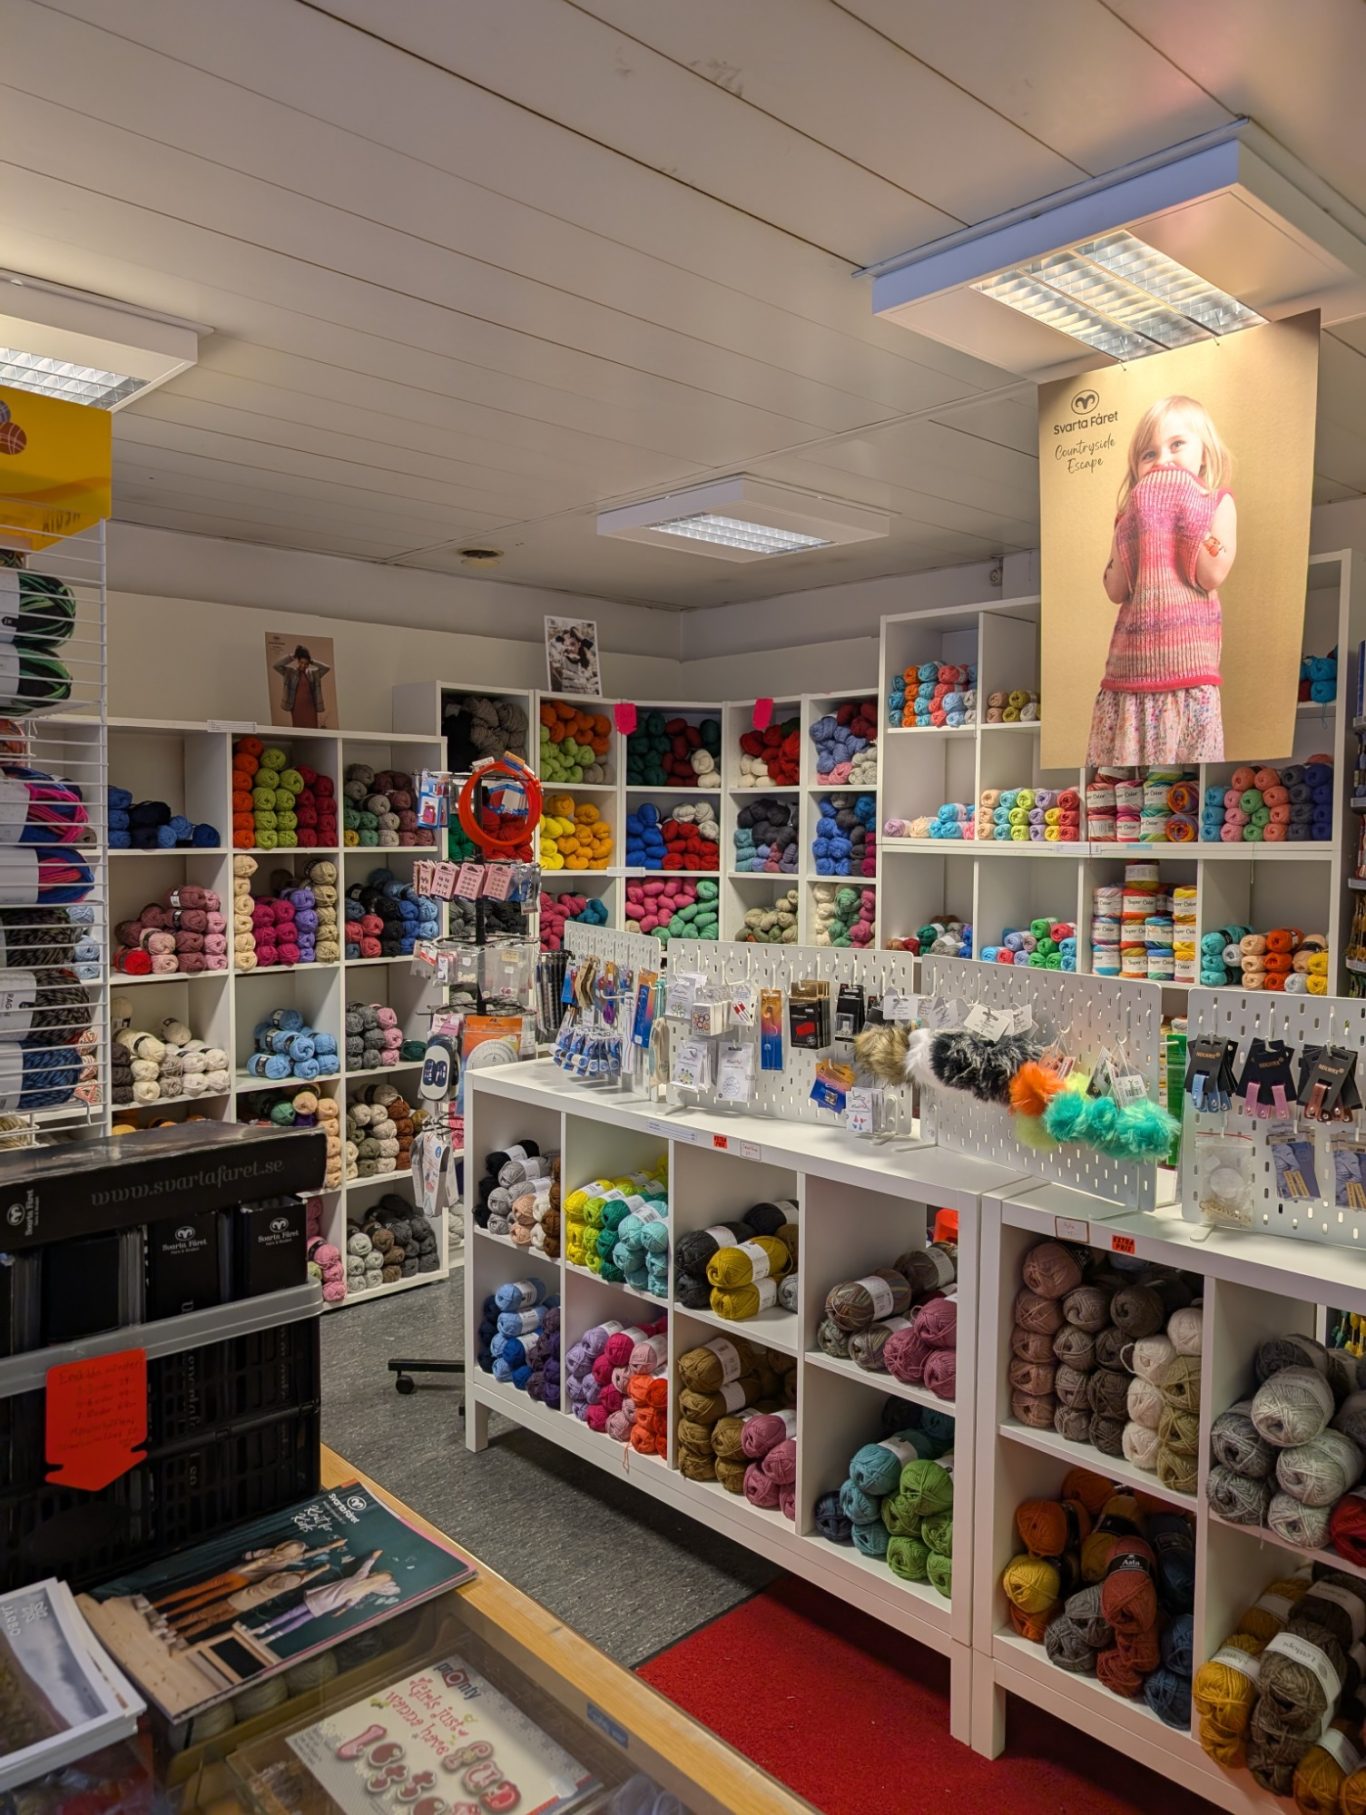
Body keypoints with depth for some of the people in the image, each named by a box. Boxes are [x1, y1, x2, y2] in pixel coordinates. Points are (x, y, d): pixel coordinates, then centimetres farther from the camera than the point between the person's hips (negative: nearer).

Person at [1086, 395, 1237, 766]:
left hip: (1188, 654, -3)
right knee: (1122, 749, 2)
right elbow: (1116, 592, 2)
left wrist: (1189, 514, -11)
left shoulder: (1217, 502, 4)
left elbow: (1213, 576, -12)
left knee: (1189, 749, -4)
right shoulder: (1137, 511, 13)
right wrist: (1136, 528, -5)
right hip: (1134, 654, 3)